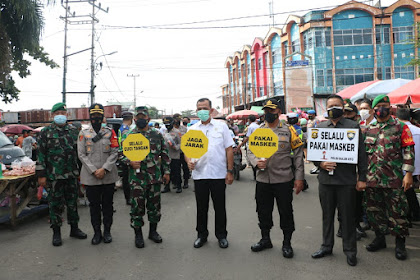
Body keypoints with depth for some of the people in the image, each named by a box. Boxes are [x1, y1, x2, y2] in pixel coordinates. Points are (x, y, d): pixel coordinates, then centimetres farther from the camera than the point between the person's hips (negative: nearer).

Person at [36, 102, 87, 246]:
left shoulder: (73, 131, 8)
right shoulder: (46, 132, -1)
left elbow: (79, 152, 13)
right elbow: (41, 155, -3)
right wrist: (41, 175, -7)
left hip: (72, 175, 3)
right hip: (54, 176, -3)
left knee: (72, 202, 12)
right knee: (55, 204, 5)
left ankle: (74, 228, 26)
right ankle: (56, 232, 18)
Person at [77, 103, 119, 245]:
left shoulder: (110, 132, 5)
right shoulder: (83, 133, 5)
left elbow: (114, 153, -1)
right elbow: (81, 155, -1)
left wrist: (104, 169, -12)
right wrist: (94, 171, -10)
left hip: (108, 176, 0)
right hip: (90, 177, 0)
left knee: (107, 204, 8)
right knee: (94, 205, 8)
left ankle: (107, 231, 21)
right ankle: (97, 232, 21)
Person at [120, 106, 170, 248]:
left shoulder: (157, 135, 5)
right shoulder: (128, 136, 1)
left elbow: (164, 154, 10)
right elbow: (121, 154, 3)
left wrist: (166, 171, 6)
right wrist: (130, 162, -16)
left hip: (155, 177, 2)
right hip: (137, 178, -2)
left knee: (154, 205, 12)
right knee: (137, 206, 4)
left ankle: (153, 231, 29)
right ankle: (138, 234, 20)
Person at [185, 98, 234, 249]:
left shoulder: (221, 126, 3)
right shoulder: (192, 129, 9)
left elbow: (229, 149, 2)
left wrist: (230, 171, -3)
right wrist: (189, 161, -14)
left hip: (219, 174, -2)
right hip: (199, 174, 2)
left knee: (220, 207, 8)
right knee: (201, 207, 12)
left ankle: (221, 235, 26)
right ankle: (202, 235, 29)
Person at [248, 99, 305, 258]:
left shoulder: (289, 130, 0)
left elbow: (298, 154, 0)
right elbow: (251, 152, 10)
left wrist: (299, 178, -4)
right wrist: (256, 162, -12)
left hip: (284, 180, -3)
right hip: (263, 179, 3)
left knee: (286, 212, 7)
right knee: (263, 211, 14)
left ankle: (287, 243, 25)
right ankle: (265, 239, 33)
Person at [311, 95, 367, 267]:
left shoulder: (353, 127, 1)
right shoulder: (320, 127, 8)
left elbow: (361, 154, 1)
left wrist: (362, 178, -3)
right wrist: (320, 163, -9)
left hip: (347, 180, -2)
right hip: (325, 179, 3)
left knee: (348, 216, 7)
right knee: (327, 215, 14)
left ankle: (350, 250, 23)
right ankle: (327, 246, 29)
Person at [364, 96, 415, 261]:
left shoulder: (401, 127, 0)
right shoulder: (368, 129, 11)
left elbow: (408, 151, -3)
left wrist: (408, 173, -9)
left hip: (394, 179, -4)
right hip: (372, 179, 4)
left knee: (397, 212, 3)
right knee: (374, 210, 12)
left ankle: (400, 243, 19)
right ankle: (380, 239, 28)